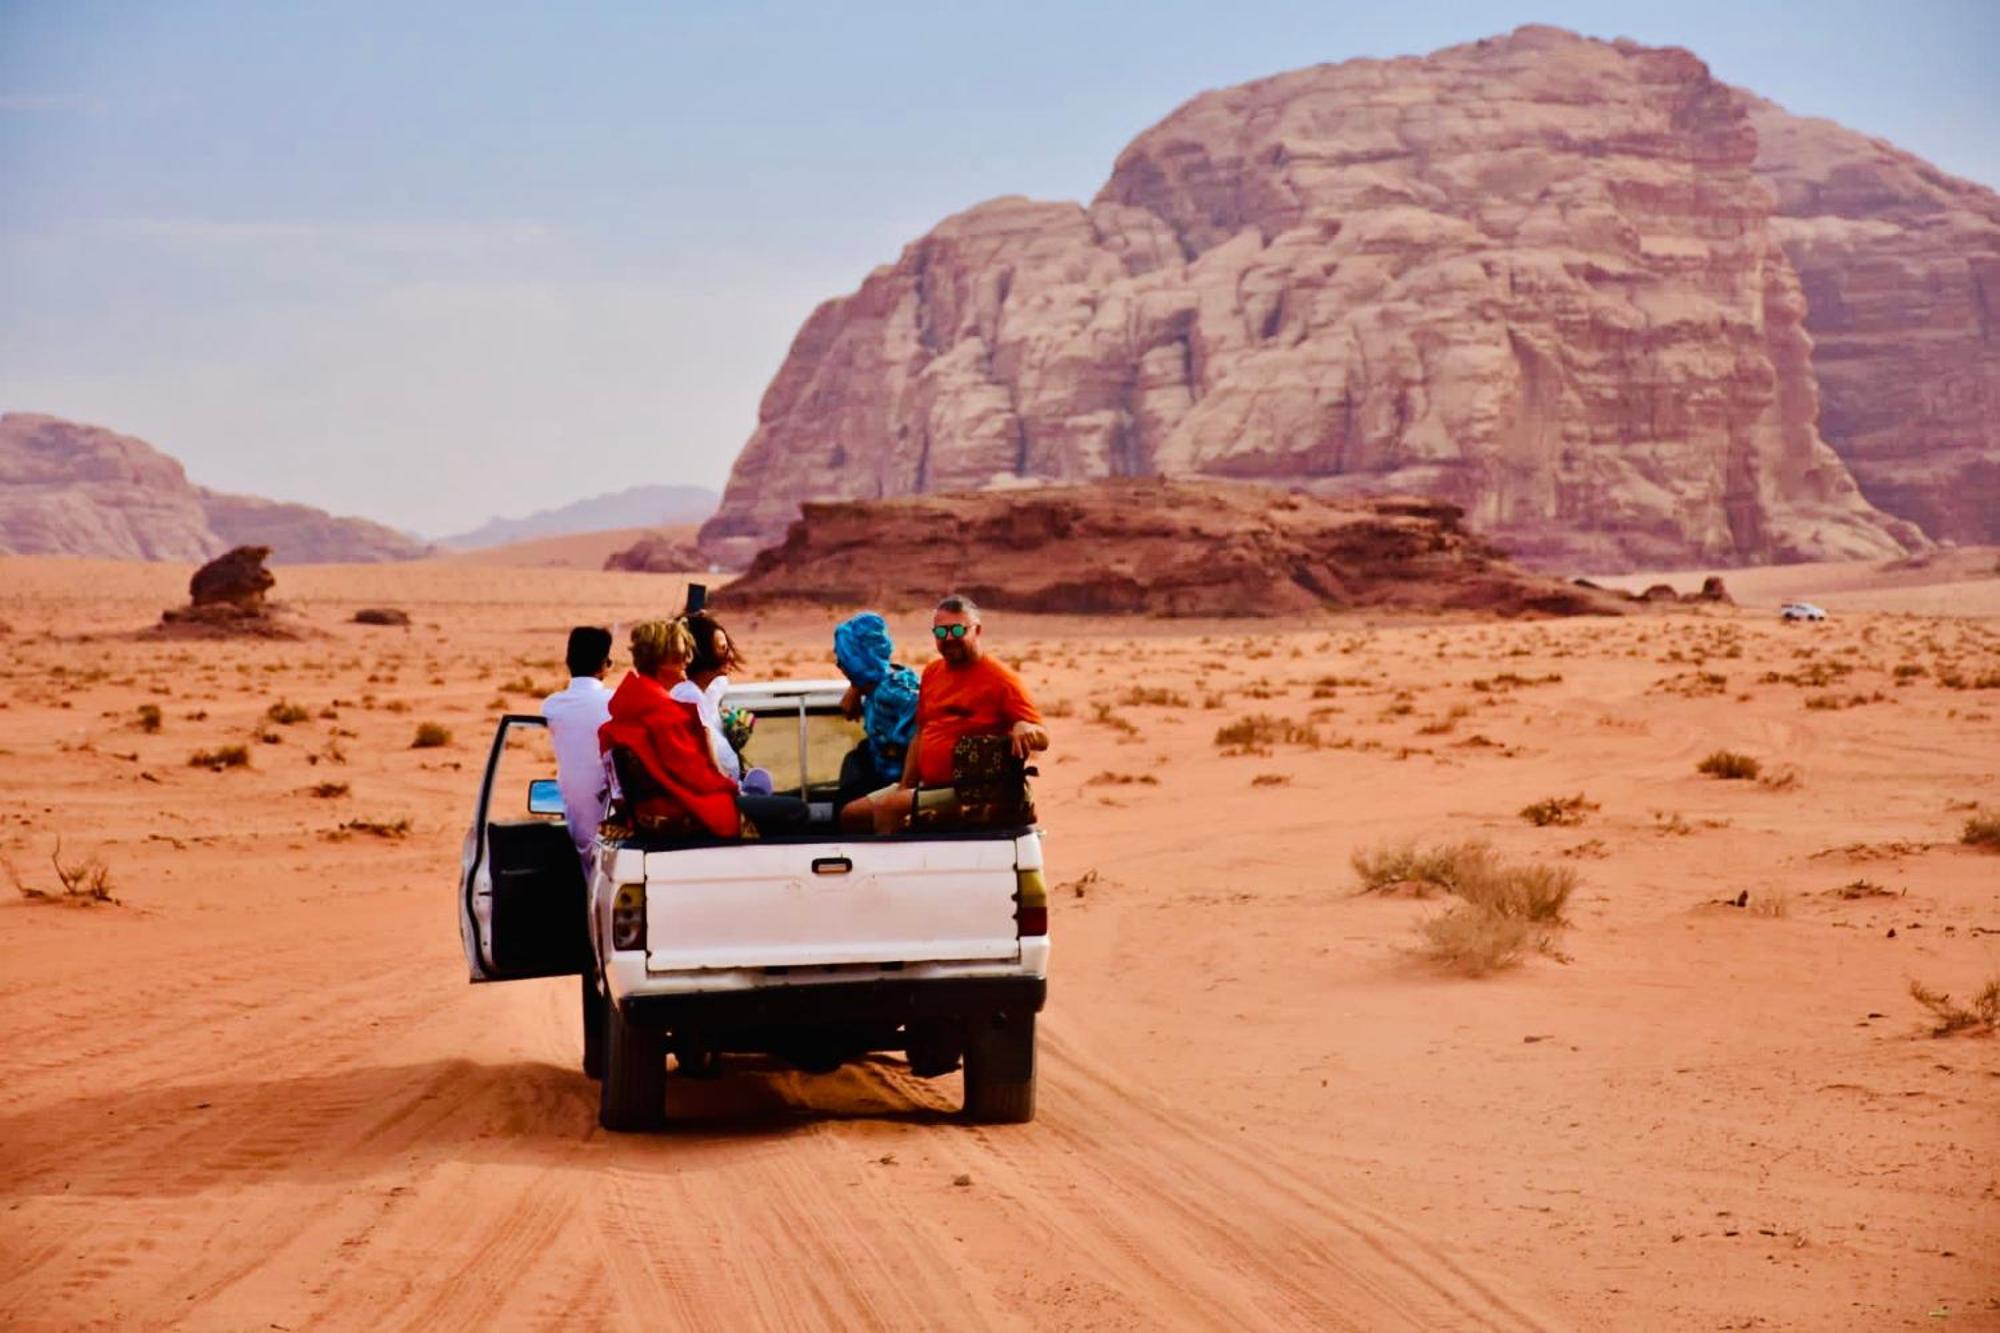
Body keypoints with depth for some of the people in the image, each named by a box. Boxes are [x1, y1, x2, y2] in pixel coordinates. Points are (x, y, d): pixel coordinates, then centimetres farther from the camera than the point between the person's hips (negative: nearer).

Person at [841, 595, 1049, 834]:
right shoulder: (932, 673, 12)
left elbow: (1043, 739, -13)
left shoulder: (1000, 679, -11)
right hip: (927, 786, 8)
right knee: (851, 815, 6)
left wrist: (1024, 728, -37)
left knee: (888, 808, -25)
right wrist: (905, 788, 9)